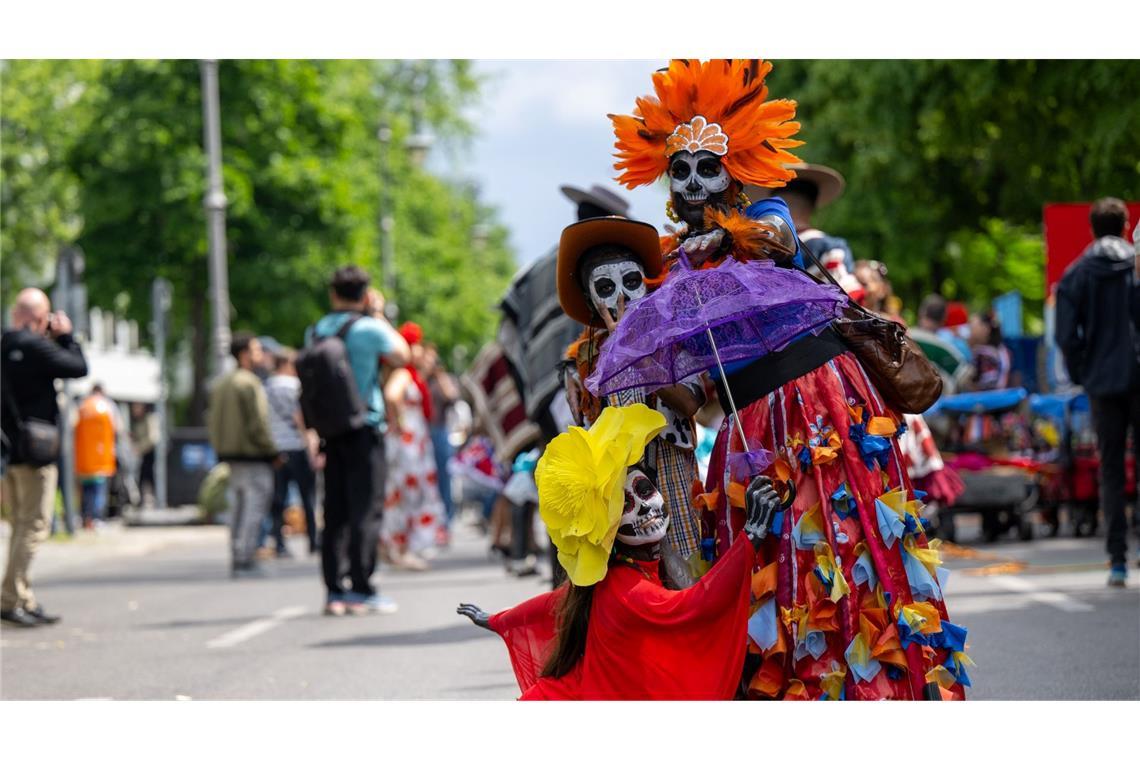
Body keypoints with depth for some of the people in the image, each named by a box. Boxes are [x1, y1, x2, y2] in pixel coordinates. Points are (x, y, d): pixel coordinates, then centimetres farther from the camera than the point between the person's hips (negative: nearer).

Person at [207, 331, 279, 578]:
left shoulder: (220, 383, 14)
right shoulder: (249, 383, -15)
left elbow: (212, 419, 15)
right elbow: (257, 423, -18)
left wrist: (221, 448, 17)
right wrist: (272, 453, -10)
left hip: (230, 454, 9)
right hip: (253, 456, -9)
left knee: (237, 506, 14)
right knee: (255, 506, -6)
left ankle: (237, 559, 16)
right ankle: (244, 559, -10)